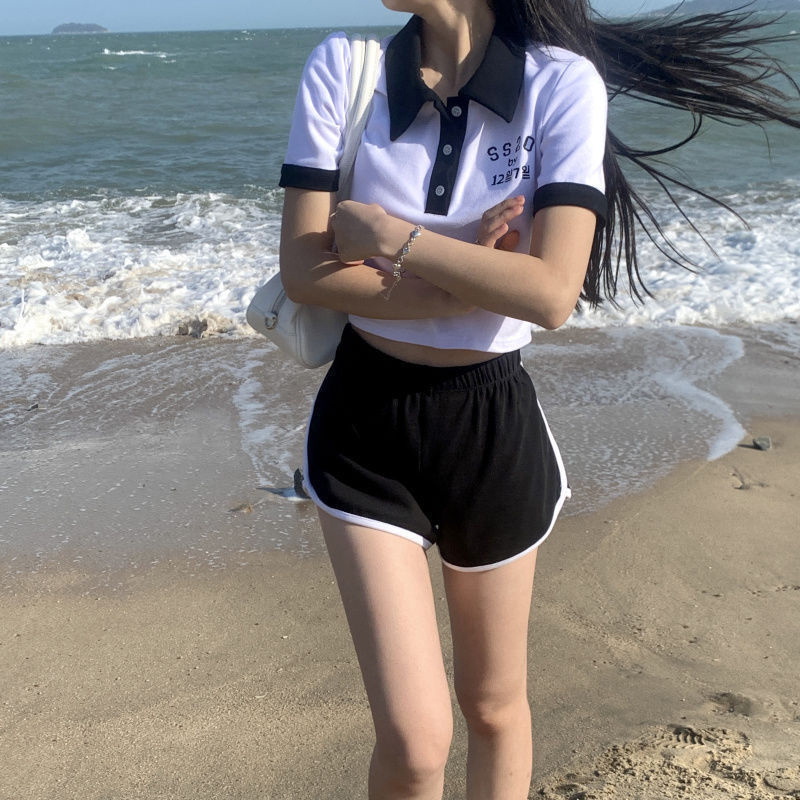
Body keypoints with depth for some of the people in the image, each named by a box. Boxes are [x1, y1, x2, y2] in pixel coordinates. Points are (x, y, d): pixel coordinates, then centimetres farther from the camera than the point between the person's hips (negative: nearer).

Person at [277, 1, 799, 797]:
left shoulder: (563, 81, -11)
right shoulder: (343, 66, -5)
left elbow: (552, 293, -21)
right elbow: (304, 270, -10)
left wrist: (384, 233, -17)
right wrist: (464, 284, -18)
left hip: (492, 423, 0)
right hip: (364, 418, 1)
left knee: (493, 707, 18)